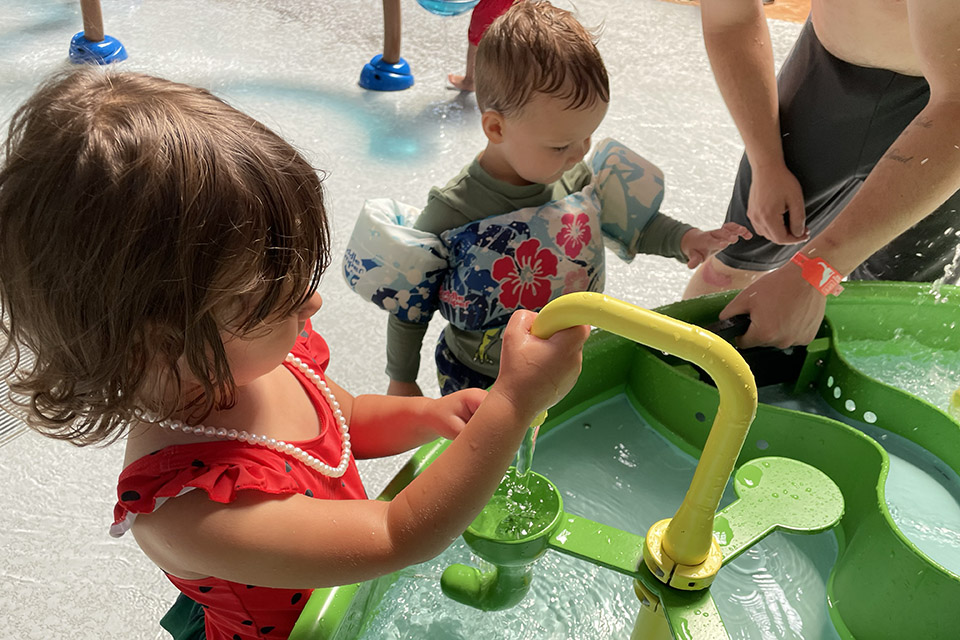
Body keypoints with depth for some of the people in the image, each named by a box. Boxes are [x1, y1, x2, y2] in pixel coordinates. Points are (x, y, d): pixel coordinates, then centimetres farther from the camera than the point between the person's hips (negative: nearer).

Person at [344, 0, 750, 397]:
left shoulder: (574, 175, -13)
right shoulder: (451, 214, -27)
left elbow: (628, 218, 7)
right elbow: (410, 303, -16)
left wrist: (683, 240, -10)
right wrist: (402, 381, -6)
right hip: (478, 382, -4)